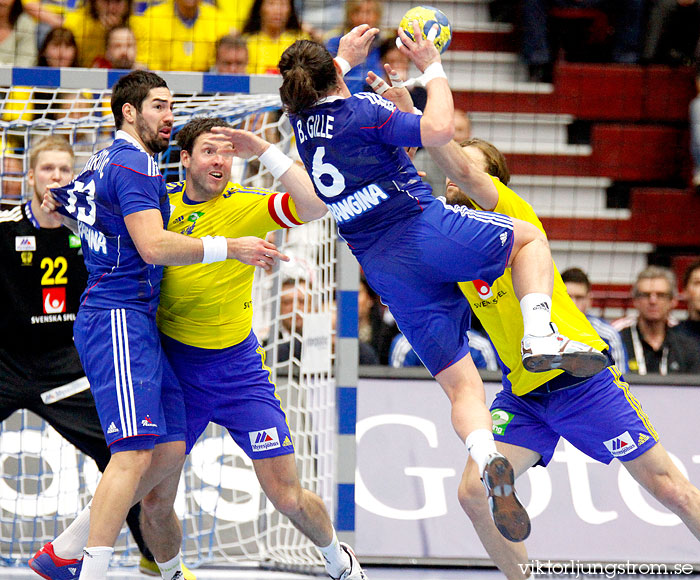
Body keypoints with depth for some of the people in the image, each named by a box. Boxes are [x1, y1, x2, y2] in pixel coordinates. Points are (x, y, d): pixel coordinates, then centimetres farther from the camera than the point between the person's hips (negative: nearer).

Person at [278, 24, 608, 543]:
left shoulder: (301, 124, 10)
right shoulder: (362, 111, -9)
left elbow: (314, 90, 35)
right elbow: (439, 130, -21)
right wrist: (432, 68, -8)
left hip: (385, 270, 5)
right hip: (427, 229, -5)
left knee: (460, 385, 6)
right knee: (529, 237, 23)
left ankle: (488, 461, -23)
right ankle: (540, 335, -2)